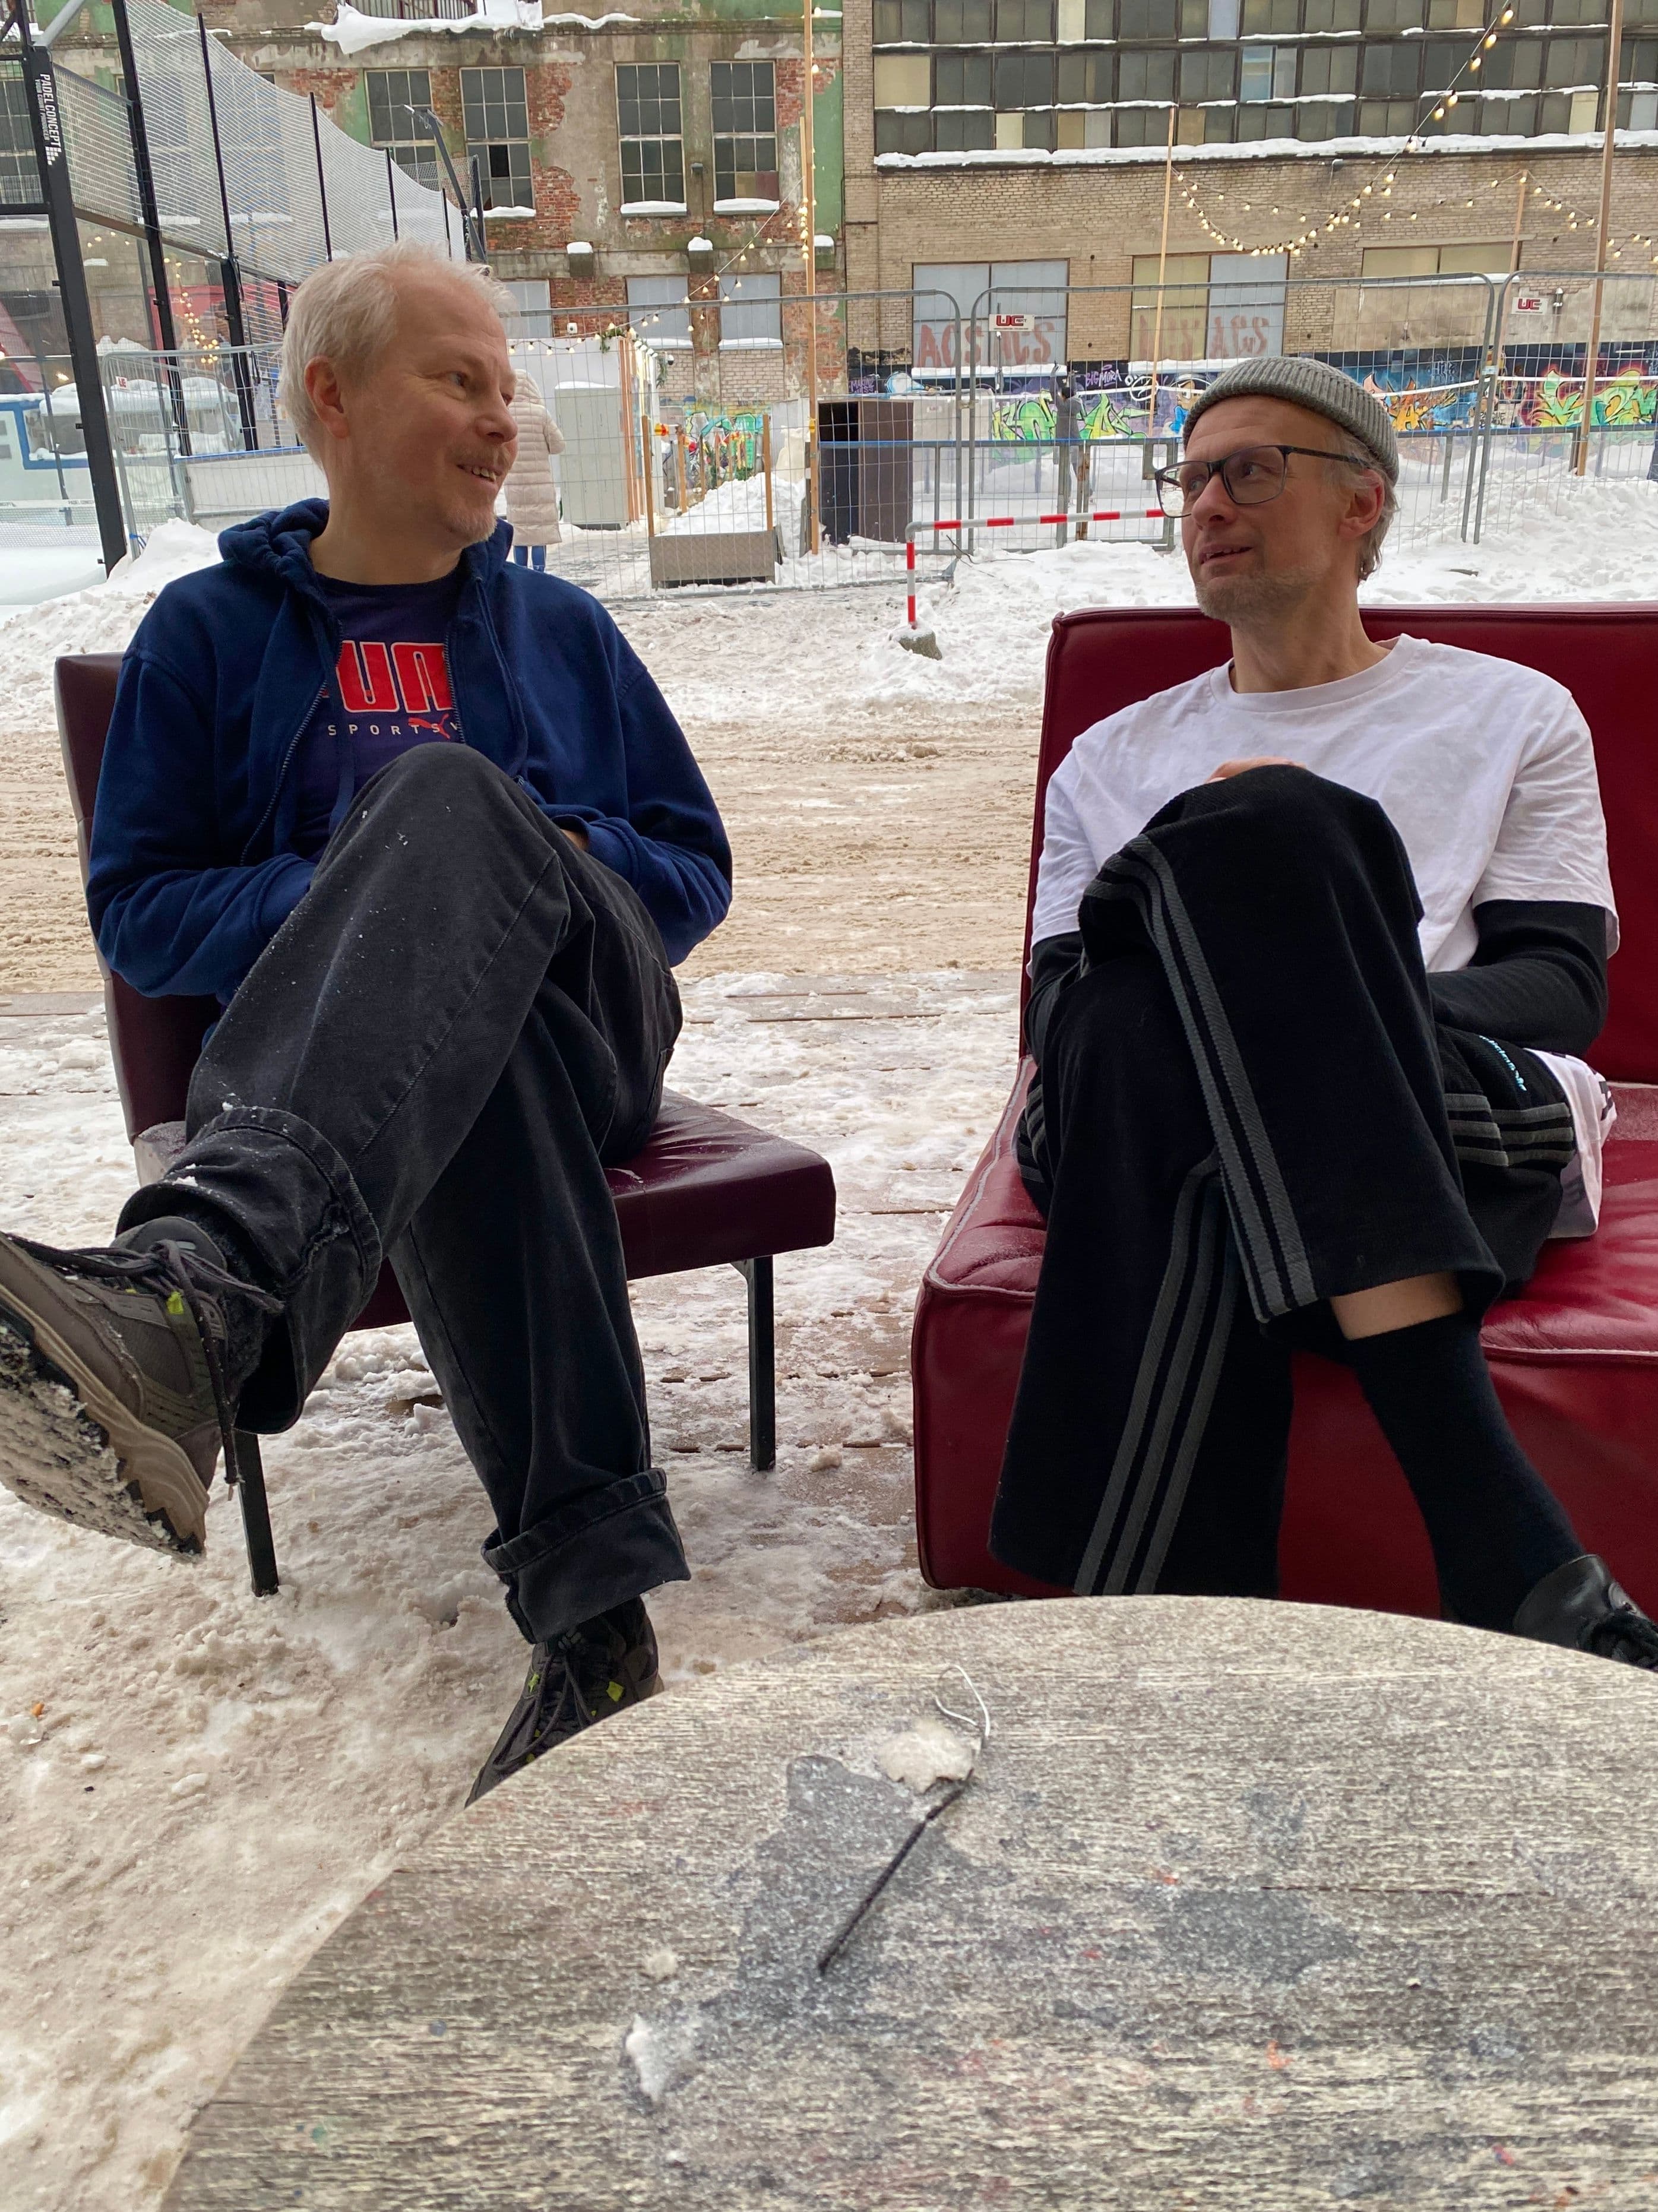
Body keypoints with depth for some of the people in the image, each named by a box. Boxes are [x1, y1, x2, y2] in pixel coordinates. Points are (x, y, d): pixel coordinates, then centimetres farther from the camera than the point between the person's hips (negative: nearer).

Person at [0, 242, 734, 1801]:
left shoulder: (561, 629, 24)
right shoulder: (209, 631, 18)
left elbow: (695, 868, 19)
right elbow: (136, 906, 10)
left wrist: (545, 865, -4)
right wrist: (347, 910, -9)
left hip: (590, 1020, 1)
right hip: (375, 1059, -1)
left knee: (449, 793, -33)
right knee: (470, 1074, -41)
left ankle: (197, 1291, -58)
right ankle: (592, 1610, -46)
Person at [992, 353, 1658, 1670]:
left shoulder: (1511, 714, 22)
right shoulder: (1113, 759, 28)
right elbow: (1059, 1008, 15)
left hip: (1458, 1137, -1)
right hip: (1158, 1127, 2)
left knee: (1263, 823, -30)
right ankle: (1504, 1544, -39)